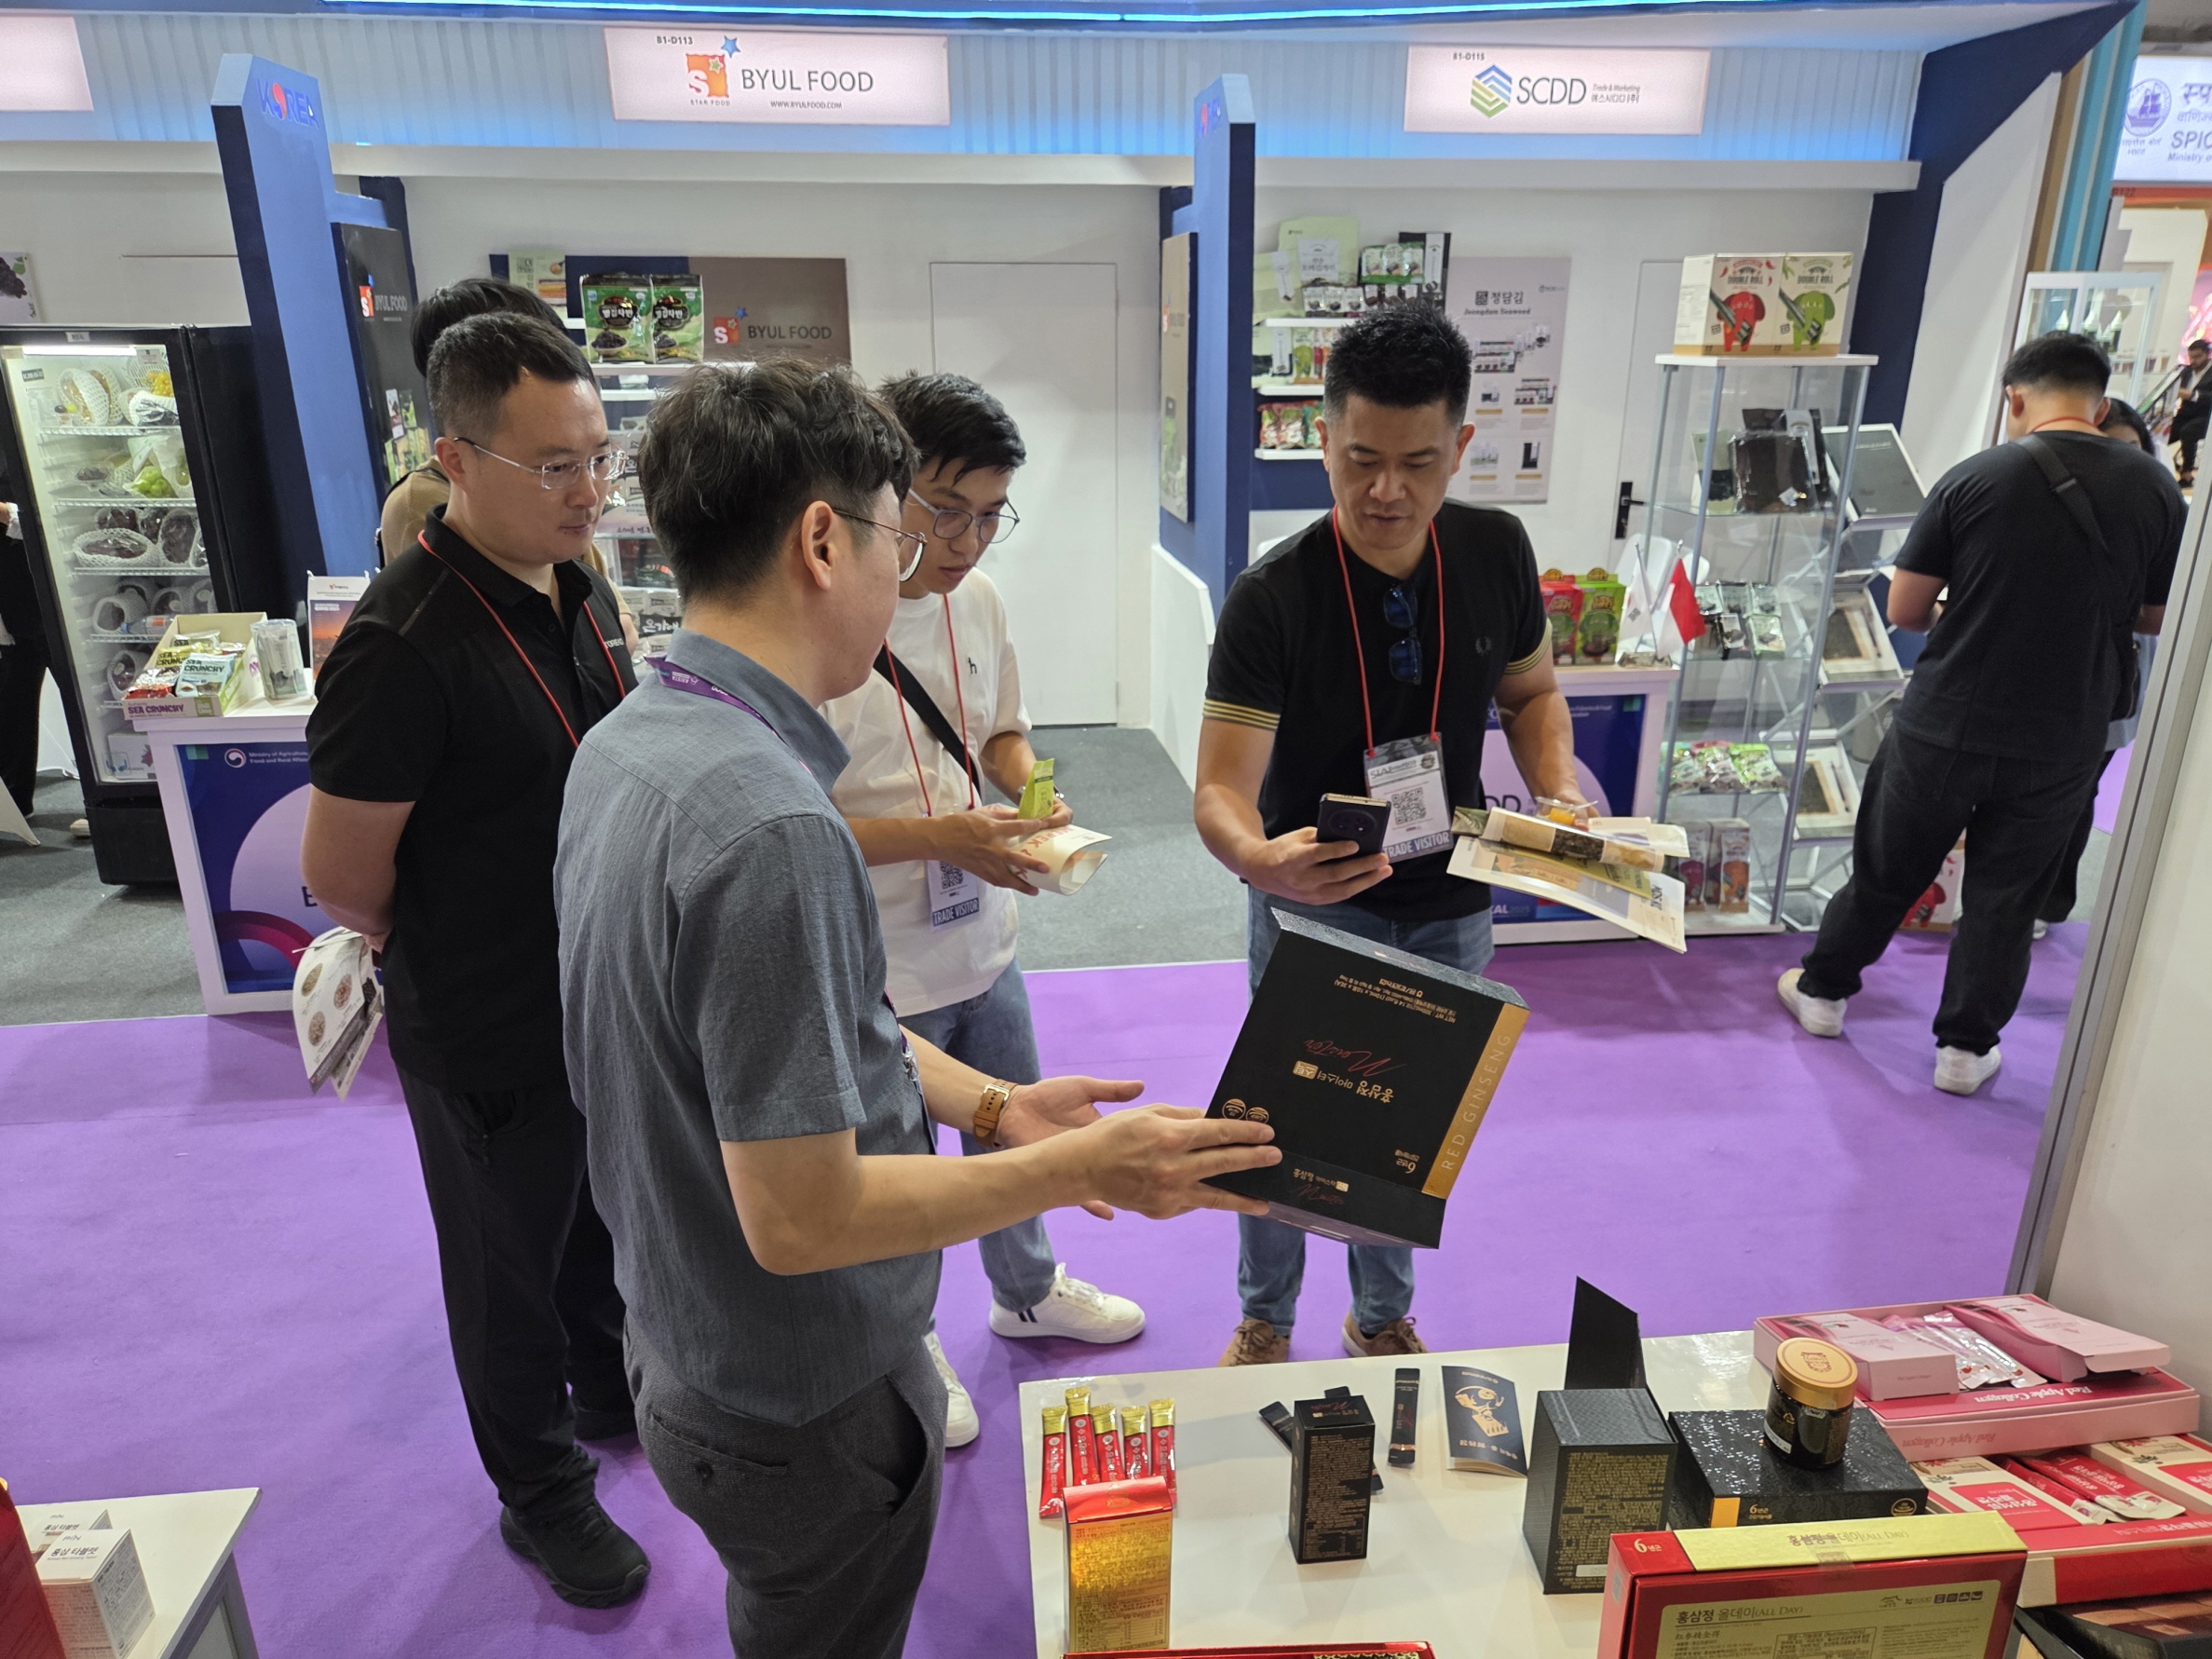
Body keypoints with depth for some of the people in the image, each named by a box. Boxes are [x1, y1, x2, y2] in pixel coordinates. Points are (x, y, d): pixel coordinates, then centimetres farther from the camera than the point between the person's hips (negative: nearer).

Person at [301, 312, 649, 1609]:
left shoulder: (582, 589, -1)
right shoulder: (405, 646, -27)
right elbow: (343, 879, -19)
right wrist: (463, 958, -1)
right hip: (491, 1036, -7)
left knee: (608, 1223, 27)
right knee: (512, 1268, 16)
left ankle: (615, 1392, 53)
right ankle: (542, 1492, 39)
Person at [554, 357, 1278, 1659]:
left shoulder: (625, 742, -3)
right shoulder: (769, 826, -35)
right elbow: (801, 1217, -30)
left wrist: (995, 1106, -2)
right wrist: (1082, 1170, -22)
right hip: (806, 1412, -8)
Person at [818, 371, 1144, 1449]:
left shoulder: (976, 599, -2)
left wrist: (1032, 793, -8)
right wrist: (939, 838, -27)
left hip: (982, 948, 7)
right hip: (877, 976, -7)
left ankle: (1027, 1291, 55)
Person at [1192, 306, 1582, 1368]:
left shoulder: (1495, 553, -8)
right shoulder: (1272, 598, -21)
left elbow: (1530, 691, 8)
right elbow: (1221, 789, -27)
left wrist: (1561, 793, -11)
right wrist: (1256, 856, -50)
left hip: (1449, 905, 4)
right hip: (1311, 903, -4)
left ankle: (1382, 1318, 45)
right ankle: (1264, 1322, 38)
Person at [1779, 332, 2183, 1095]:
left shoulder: (1973, 478, -10)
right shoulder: (2155, 488, -4)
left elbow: (1904, 610, -6)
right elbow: (2157, 618, 7)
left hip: (1944, 727, -1)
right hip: (2062, 741, 1)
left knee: (1886, 868, 16)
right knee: (2005, 896, 14)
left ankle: (1823, 990, 32)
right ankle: (1966, 1047, 24)